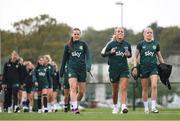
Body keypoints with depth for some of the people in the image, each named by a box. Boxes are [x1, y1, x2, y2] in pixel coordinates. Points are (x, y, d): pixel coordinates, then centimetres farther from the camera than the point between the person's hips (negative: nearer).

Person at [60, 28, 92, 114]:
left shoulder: (83, 44, 4)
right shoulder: (68, 46, 7)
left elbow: (88, 56, -4)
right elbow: (64, 59, 15)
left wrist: (88, 66, -22)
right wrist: (61, 71, 18)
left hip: (82, 69, 1)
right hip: (72, 69, -1)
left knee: (82, 91, 4)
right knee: (73, 87, -21)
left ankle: (74, 104, 29)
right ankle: (75, 107, -25)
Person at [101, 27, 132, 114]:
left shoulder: (127, 44, 3)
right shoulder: (111, 44, -2)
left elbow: (130, 55, 18)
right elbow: (103, 54, 3)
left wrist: (128, 54, -6)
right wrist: (110, 52, -15)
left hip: (124, 69, 0)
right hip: (113, 69, 0)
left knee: (123, 88, -15)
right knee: (115, 90, 9)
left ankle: (123, 107, -23)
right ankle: (115, 107, 29)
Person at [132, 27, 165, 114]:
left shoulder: (156, 44, 7)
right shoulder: (140, 44, 1)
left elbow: (159, 57, 16)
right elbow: (136, 56, 4)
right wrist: (135, 67, -7)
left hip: (153, 67, 1)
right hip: (143, 68, -1)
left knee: (154, 86, -15)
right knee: (145, 89, 4)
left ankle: (153, 107, -12)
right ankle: (146, 107, 16)